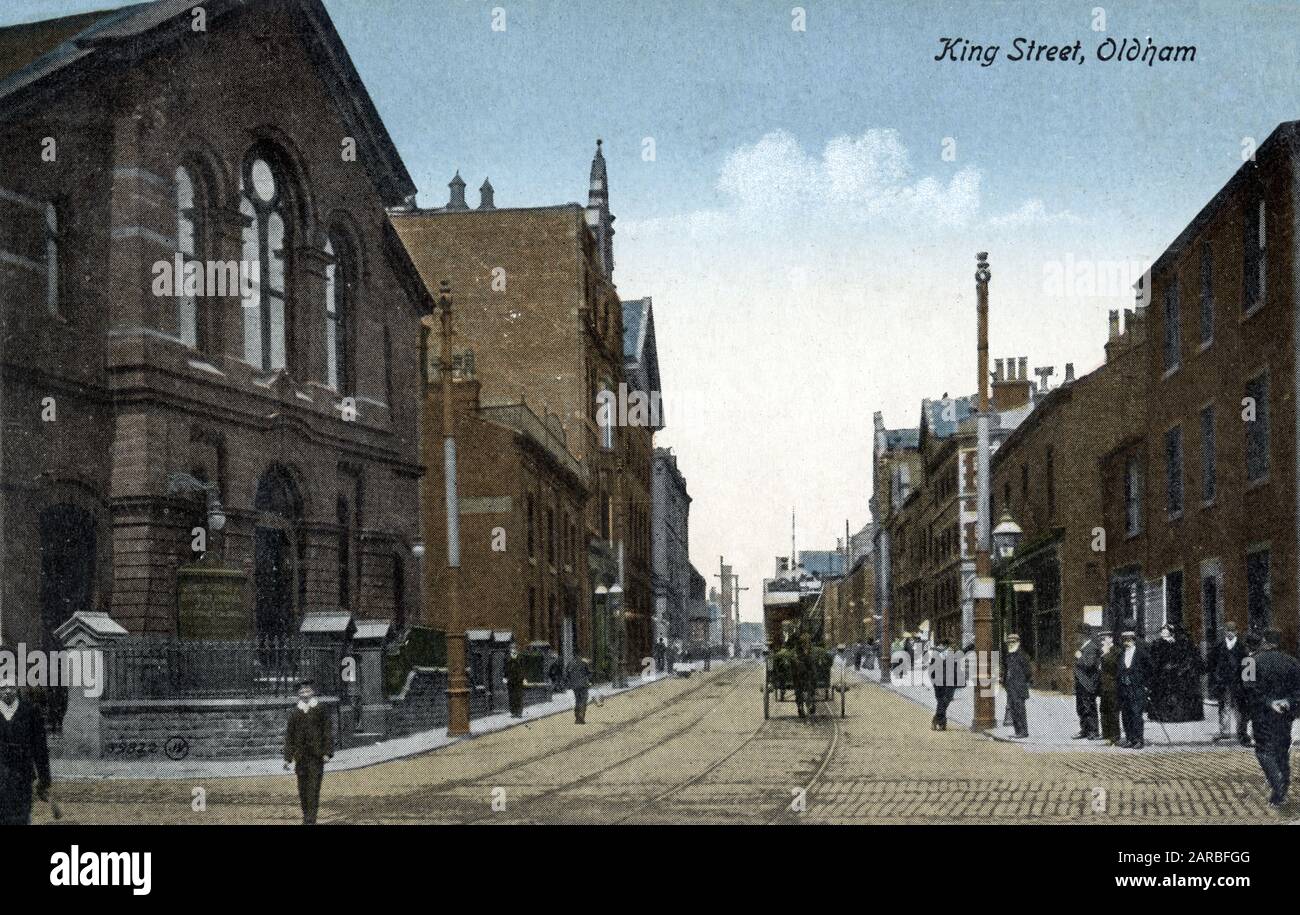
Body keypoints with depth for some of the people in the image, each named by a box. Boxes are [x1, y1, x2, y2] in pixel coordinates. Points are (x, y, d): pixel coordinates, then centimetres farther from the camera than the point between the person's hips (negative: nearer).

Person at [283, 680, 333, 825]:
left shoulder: (320, 710, 2)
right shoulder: (294, 712, 9)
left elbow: (328, 732, 1)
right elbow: (289, 735, 11)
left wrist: (327, 752, -7)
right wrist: (288, 757, 8)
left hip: (316, 755, -3)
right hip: (300, 755, 3)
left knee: (313, 786, -9)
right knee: (302, 787, 6)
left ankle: (310, 819, -8)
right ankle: (306, 816, 19)